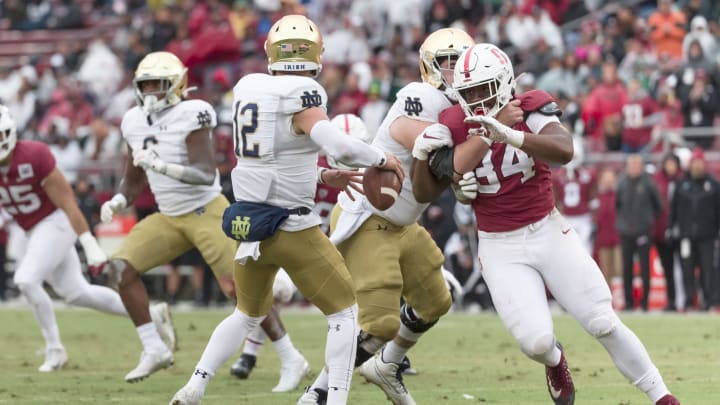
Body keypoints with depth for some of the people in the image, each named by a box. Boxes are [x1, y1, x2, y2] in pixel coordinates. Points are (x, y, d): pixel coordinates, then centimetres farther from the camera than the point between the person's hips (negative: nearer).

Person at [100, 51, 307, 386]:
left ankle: (290, 358, 0)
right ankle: (154, 350, -1)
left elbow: (206, 175, -26)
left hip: (207, 213, -7)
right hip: (170, 218, 7)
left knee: (238, 288, -12)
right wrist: (117, 202, -3)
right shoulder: (136, 123, 4)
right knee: (122, 267, -8)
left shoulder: (189, 117, -18)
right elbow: (134, 179, 16)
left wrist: (162, 166, -36)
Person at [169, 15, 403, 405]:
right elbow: (338, 146, -28)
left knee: (248, 314, 27)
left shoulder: (247, 88, 5)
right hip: (290, 226, -7)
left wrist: (321, 177, 18)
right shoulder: (301, 94, -15)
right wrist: (383, 158, -11)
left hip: (249, 222, 7)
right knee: (344, 312, 8)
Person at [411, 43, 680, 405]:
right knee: (536, 341, -14)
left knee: (604, 324, -2)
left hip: (548, 232, -1)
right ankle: (555, 362, 23)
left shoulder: (529, 112, -12)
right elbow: (424, 193, 1)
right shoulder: (456, 126, -4)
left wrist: (509, 135, -48)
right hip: (500, 249, 1)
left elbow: (564, 151, -34)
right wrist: (421, 154, -19)